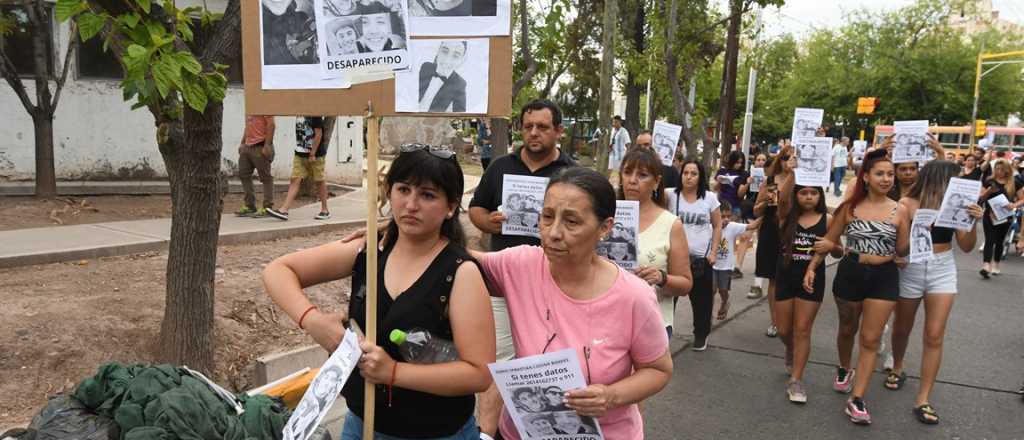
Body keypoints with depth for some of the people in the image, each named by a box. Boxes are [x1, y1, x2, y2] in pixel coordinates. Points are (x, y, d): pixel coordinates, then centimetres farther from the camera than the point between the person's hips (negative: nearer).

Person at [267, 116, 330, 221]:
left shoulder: (315, 115, -13)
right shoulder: (299, 114, 9)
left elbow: (319, 134, -15)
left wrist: (313, 154, -17)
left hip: (316, 155, -7)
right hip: (300, 154, 7)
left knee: (319, 181, 5)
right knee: (295, 180, -1)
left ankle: (325, 210, 18)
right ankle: (284, 210, -7)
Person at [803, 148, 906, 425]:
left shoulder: (899, 211, -3)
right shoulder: (850, 208, -2)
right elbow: (830, 241, 4)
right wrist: (812, 267, -4)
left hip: (884, 278, -1)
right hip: (850, 273, 1)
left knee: (871, 339, -1)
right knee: (847, 329, 18)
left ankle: (856, 400, 3)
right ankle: (844, 369, 47)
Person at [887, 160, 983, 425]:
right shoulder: (907, 205, -13)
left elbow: (967, 247, -4)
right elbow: (900, 249, -14)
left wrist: (973, 223, -20)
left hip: (943, 271, 2)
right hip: (911, 270, -1)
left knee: (934, 336, -3)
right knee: (902, 329, 17)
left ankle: (923, 399, 4)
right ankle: (897, 369, 45)